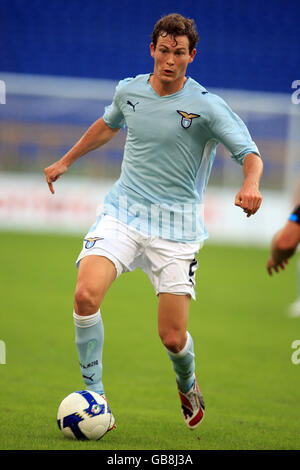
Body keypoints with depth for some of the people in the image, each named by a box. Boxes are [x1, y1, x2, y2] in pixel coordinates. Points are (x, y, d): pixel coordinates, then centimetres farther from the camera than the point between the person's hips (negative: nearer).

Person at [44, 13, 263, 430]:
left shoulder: (207, 106, -9)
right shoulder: (129, 91, 5)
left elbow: (249, 153, -12)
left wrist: (250, 185, -34)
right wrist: (66, 161, 34)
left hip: (176, 226, -3)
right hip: (123, 212, 3)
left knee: (173, 337, -5)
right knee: (86, 295, -24)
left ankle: (187, 385, 33)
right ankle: (93, 394, -8)